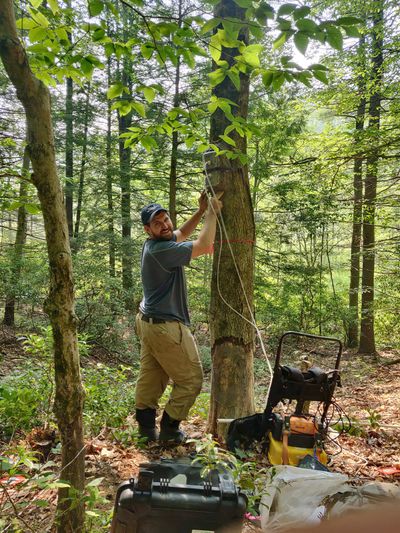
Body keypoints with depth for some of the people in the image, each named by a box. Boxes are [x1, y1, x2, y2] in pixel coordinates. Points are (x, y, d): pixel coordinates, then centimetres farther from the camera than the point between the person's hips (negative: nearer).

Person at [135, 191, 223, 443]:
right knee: (191, 380, 5)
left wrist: (201, 210, 12)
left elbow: (182, 233, 23)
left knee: (151, 377, 16)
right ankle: (169, 429, 15)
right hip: (166, 326, -10)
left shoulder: (154, 244, 6)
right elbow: (204, 246, -23)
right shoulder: (160, 250, -24)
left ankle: (146, 426, 26)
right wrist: (213, 213, -13)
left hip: (148, 321, 10)